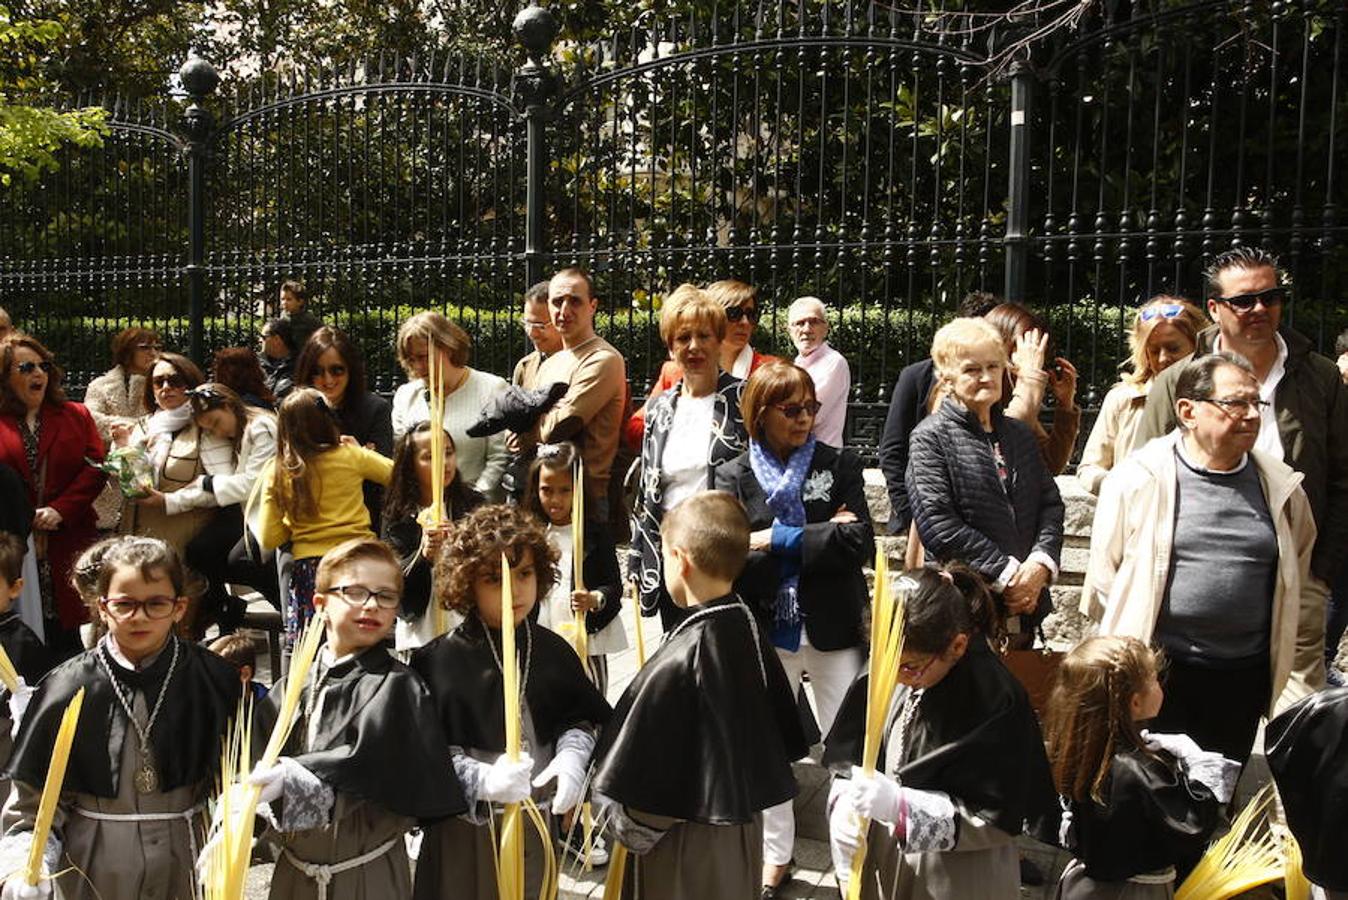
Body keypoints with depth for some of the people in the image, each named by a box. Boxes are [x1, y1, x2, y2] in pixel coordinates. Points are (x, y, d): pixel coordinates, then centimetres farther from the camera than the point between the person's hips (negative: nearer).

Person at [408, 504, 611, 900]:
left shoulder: (554, 652, 1)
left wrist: (572, 758, -11)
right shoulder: (437, 661, -11)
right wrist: (481, 780, -25)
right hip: (466, 828, -3)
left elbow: (582, 718, 9)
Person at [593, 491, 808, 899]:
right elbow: (784, 734, 4)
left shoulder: (678, 661, -27)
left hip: (689, 839, -6)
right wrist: (743, 794, 15)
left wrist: (624, 824, -2)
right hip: (746, 824, 6)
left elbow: (644, 772, -20)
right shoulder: (751, 632, -7)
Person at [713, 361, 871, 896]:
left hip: (832, 628, -1)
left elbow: (860, 546, -12)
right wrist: (822, 539, -15)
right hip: (765, 630, 1)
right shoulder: (733, 478, 0)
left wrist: (779, 540, -15)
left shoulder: (840, 466, 0)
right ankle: (775, 857, 29)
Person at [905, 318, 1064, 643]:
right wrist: (1006, 574, -15)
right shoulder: (930, 438, -6)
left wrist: (1041, 563, -8)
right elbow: (938, 525, -14)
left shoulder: (1020, 434, 15)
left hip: (1023, 608, 6)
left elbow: (1050, 503, 11)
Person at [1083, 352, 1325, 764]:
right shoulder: (1137, 479, -5)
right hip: (1153, 680, -3)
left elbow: (1305, 598, 11)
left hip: (1245, 682, 3)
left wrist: (1301, 689, 10)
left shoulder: (1282, 489, 5)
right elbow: (1103, 581, 2)